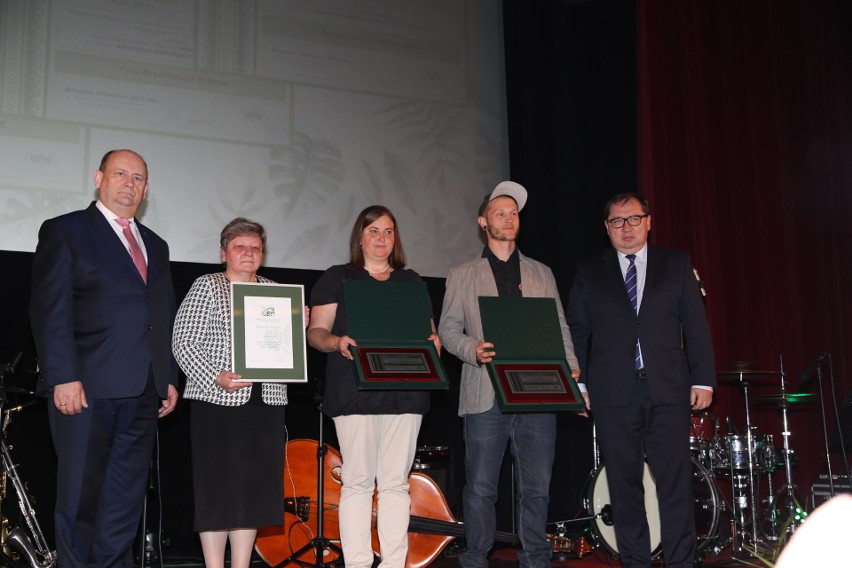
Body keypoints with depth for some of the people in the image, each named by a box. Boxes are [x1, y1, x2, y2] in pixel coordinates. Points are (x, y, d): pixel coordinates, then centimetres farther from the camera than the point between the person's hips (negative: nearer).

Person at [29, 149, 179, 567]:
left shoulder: (155, 247, 21)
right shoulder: (64, 231, 2)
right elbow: (50, 310, -7)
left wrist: (169, 378, 13)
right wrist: (63, 377, -16)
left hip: (142, 392, 6)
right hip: (86, 389, -6)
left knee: (126, 500, 8)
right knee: (81, 498, 0)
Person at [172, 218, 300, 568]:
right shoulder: (207, 286, 1)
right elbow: (183, 342, -6)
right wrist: (216, 378, -19)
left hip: (266, 403, 5)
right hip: (218, 402, -5)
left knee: (255, 487, 6)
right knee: (217, 487, -2)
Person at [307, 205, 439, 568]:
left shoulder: (412, 281, 19)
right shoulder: (338, 279, 9)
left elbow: (428, 330, 19)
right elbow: (315, 331, 4)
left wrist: (434, 341, -4)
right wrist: (336, 342, -17)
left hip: (405, 392, 3)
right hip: (355, 392, -3)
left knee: (396, 482, 3)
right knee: (358, 481, -5)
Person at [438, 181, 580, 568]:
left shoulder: (542, 274, 17)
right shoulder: (463, 275, 11)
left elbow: (559, 328, 13)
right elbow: (448, 329, 5)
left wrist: (572, 370, -2)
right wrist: (474, 349, -15)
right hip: (486, 395, -2)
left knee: (536, 487, 6)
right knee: (481, 488, 0)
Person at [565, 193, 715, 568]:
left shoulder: (677, 264, 11)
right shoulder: (589, 272, 11)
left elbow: (696, 325, 8)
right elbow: (576, 332, 8)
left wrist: (703, 379, 1)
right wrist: (577, 383, 1)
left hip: (669, 391, 0)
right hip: (613, 394, 0)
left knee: (676, 481, -3)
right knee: (624, 484, 4)